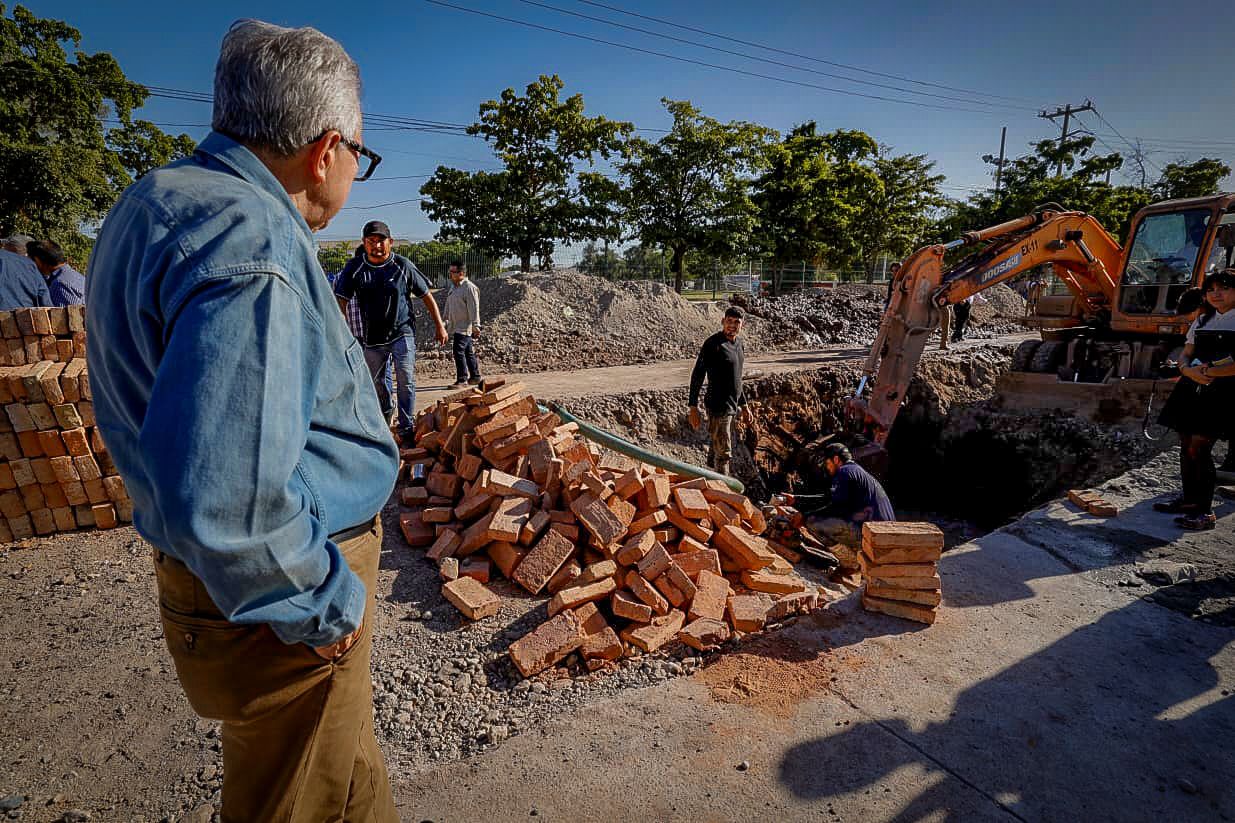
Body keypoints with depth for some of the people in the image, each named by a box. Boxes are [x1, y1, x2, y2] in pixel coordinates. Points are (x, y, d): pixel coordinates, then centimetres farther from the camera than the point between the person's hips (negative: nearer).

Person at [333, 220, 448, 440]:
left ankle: (406, 428, -5)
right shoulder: (354, 269, -1)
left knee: (406, 379, -13)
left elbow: (427, 296, 2)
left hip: (403, 333, -3)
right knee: (373, 380, 16)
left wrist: (439, 326, 2)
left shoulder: (403, 266, -5)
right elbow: (341, 301, -1)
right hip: (373, 336, 3)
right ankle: (386, 410, 45)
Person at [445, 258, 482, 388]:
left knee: (459, 352, -12)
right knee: (469, 353, 14)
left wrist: (476, 325, -23)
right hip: (457, 327, 9)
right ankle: (475, 377, 22)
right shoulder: (454, 287, 17)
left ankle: (462, 380, -7)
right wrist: (446, 319, 26)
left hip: (465, 327, -9)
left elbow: (474, 308, -19)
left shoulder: (469, 287, -13)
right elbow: (448, 305, 25)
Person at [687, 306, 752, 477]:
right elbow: (697, 375, -16)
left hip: (731, 406, 9)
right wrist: (693, 408, -20)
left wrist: (743, 406, 21)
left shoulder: (738, 344, 11)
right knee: (723, 454, -3)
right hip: (718, 407, -9)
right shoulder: (713, 344, -15)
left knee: (715, 451, 18)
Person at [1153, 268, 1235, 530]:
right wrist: (1190, 371, -7)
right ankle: (1189, 500, 18)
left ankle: (1205, 511, -4)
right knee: (1186, 445, 7)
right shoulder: (1201, 321, 17)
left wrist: (1208, 372, -14)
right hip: (1190, 389, 6)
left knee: (1199, 447, -12)